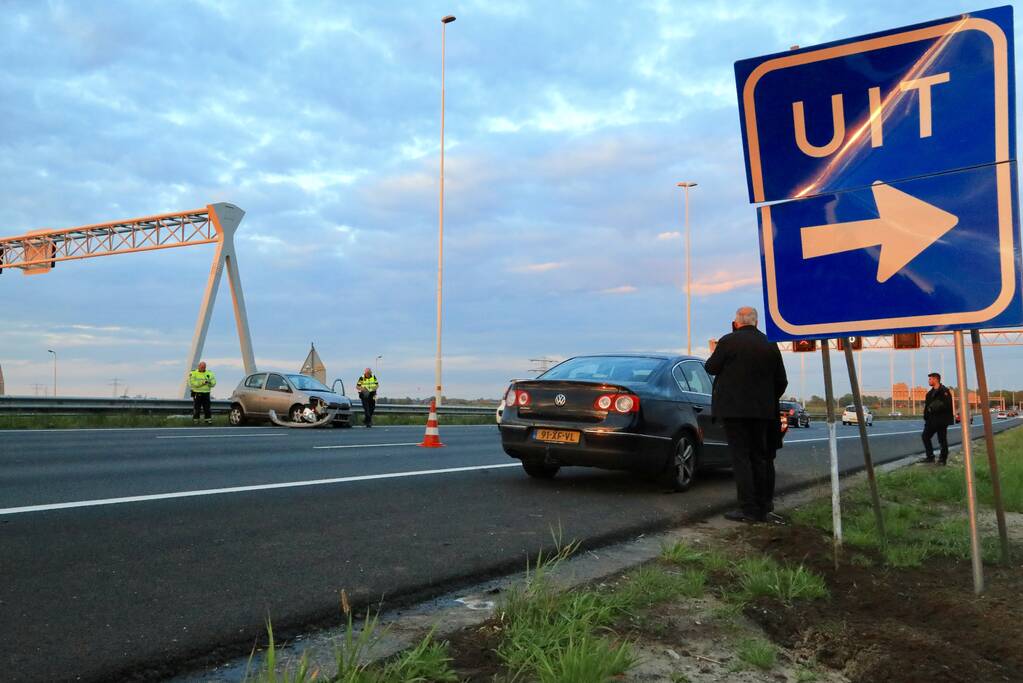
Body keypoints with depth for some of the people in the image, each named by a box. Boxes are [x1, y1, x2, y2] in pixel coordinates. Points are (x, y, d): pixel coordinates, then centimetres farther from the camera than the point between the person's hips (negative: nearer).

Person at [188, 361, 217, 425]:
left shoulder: (209, 373, 11)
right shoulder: (193, 373, 1)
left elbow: (213, 383, 6)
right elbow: (192, 383, -13)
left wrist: (209, 382, -16)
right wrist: (202, 382, -21)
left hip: (206, 393, 3)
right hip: (197, 393, -3)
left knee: (207, 408, 3)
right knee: (196, 408, -1)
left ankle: (208, 419, 8)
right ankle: (195, 420, 6)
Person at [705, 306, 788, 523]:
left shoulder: (728, 341, -9)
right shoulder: (770, 344, 7)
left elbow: (711, 368, -1)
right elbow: (781, 381, 11)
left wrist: (715, 354, 18)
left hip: (734, 408, -5)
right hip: (762, 410, 5)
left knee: (741, 457, -3)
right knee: (759, 457, 12)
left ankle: (748, 509, -6)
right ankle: (763, 507, 16)